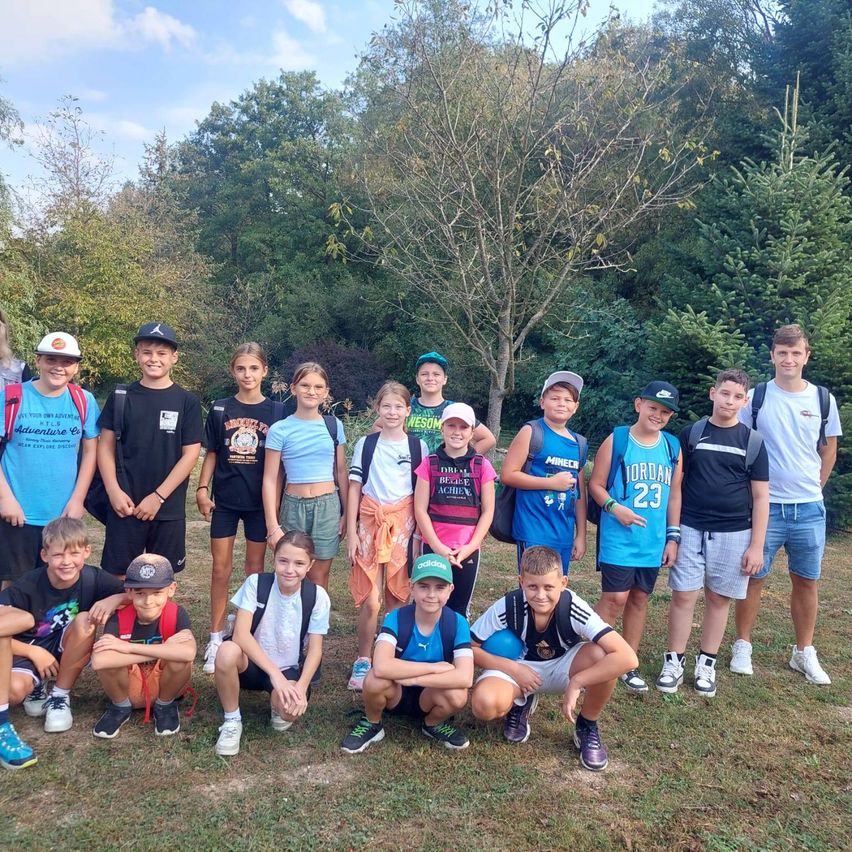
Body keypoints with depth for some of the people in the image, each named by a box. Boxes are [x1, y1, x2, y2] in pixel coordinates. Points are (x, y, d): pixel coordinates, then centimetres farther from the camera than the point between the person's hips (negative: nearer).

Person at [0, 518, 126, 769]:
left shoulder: (92, 578, -17)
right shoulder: (28, 586, -23)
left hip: (63, 653, 4)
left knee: (85, 621, -28)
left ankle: (59, 696, -9)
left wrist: (114, 599, -32)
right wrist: (34, 652, -22)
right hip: (25, 651, -4)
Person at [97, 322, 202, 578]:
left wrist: (158, 496, -10)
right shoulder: (121, 396, 4)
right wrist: (114, 491, -8)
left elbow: (191, 453, -4)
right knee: (118, 575, 4)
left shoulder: (187, 402, 0)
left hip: (168, 508, 0)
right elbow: (106, 446, 5)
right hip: (125, 505, 1)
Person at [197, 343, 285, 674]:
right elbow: (211, 454, 6)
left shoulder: (276, 411, -1)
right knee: (221, 568, 4)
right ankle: (216, 638, 15)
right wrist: (202, 489, -2)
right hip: (225, 500, 1)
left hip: (260, 501, -1)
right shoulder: (220, 409, 2)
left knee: (255, 569, 9)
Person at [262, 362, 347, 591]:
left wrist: (346, 512, 9)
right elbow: (270, 479, -4)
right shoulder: (280, 430, -4)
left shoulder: (334, 426, 3)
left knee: (319, 576, 7)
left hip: (328, 505, 1)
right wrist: (273, 526, -8)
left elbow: (341, 472, 10)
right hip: (293, 506, -1)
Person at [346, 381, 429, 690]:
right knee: (370, 602, -4)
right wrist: (352, 533, 0)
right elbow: (354, 489, 5)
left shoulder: (418, 447, 5)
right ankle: (362, 661, 12)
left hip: (403, 525, 1)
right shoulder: (366, 444, 5)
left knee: (397, 599, 5)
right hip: (370, 523, 0)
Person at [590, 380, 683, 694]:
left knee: (640, 598, 12)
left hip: (654, 540, 5)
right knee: (615, 598, -8)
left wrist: (673, 536, 8)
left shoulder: (673, 446, 6)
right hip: (619, 537, -4)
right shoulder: (617, 440, -6)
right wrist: (614, 507, -20)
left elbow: (674, 494, 11)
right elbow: (596, 484, -3)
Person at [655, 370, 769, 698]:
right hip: (691, 529, 0)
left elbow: (760, 497, 2)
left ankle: (706, 663, 22)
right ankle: (674, 660, 13)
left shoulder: (753, 442, 2)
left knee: (718, 599, 8)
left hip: (733, 534, 0)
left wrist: (756, 545, -2)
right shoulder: (691, 434, 1)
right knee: (683, 596, 1)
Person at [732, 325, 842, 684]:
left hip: (809, 509, 2)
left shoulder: (823, 399, 2)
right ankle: (742, 646, 19)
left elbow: (829, 452, 12)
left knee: (807, 581, 10)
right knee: (754, 577, 4)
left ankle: (804, 652, 25)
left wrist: (810, 490, 13)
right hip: (764, 505, -2)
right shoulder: (755, 398, -4)